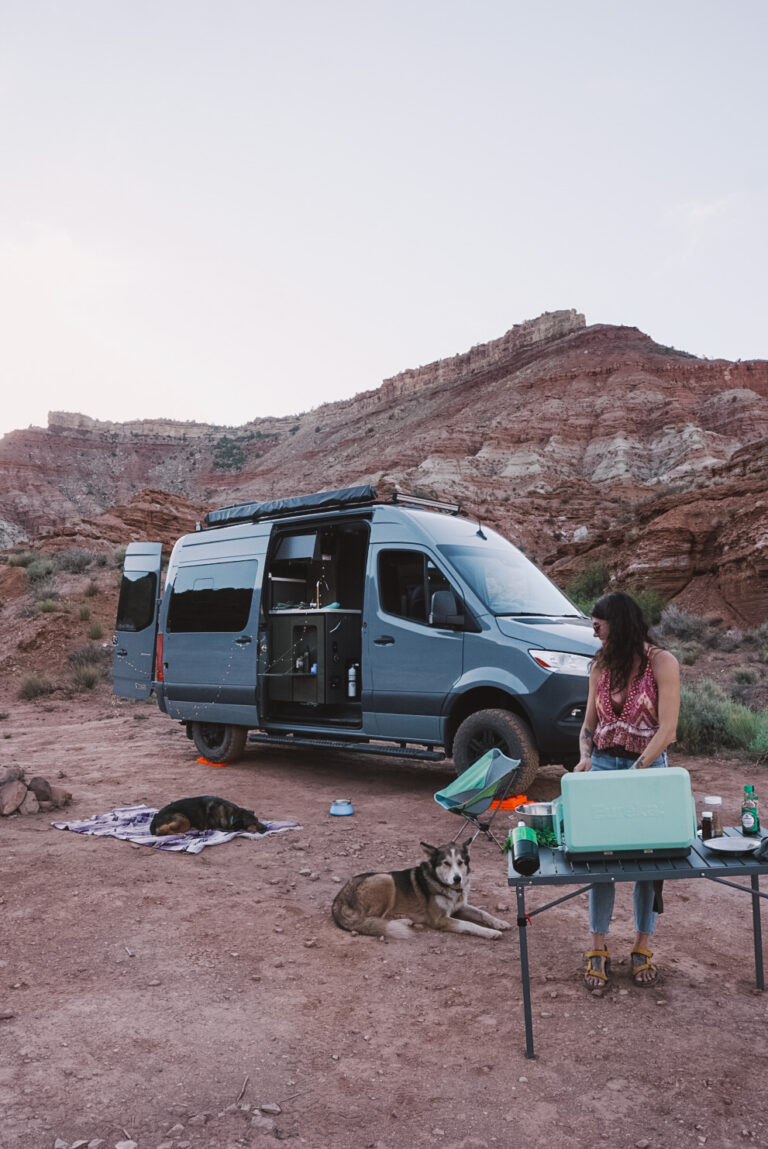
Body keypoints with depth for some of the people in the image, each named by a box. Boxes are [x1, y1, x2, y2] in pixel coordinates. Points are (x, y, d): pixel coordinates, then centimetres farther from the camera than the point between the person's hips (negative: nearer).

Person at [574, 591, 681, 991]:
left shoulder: (662, 663, -9)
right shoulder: (601, 665, 6)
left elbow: (667, 729, -14)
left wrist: (636, 771, -22)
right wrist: (585, 758, -9)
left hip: (648, 767, -3)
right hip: (603, 766, 4)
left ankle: (642, 948, 21)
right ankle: (598, 949, 13)